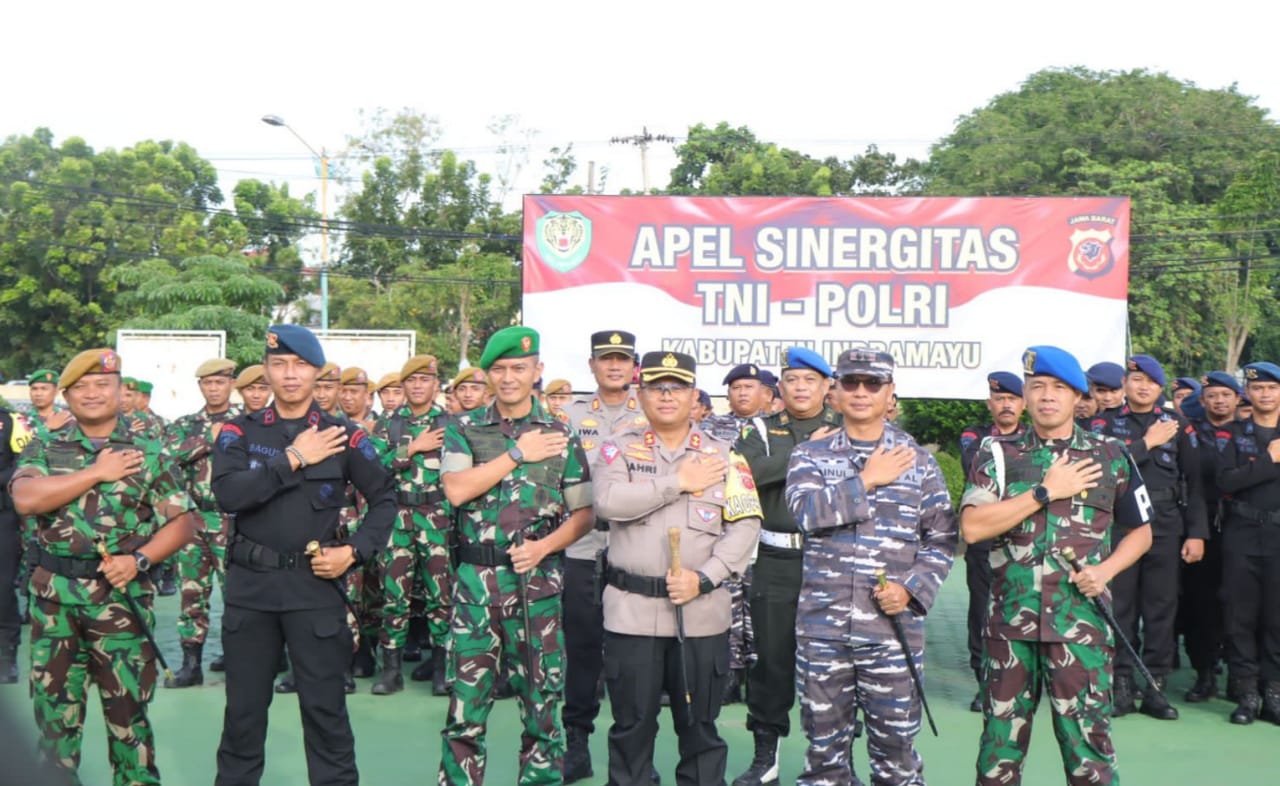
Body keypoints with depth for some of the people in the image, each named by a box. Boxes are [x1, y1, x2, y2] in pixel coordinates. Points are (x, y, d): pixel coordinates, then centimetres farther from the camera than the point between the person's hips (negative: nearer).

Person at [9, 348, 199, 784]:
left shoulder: (149, 453, 3)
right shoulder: (43, 449, 7)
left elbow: (183, 521, 1)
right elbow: (25, 499, -12)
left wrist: (138, 559, -14)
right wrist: (97, 473, -12)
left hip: (121, 597, -2)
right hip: (53, 597, 2)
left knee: (128, 707, 3)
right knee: (54, 708, 11)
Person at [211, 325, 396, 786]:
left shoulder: (343, 436, 1)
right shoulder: (240, 433, 3)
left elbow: (384, 500, 6)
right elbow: (227, 494, -14)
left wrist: (355, 552, -7)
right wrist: (292, 459, -15)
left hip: (317, 584, -1)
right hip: (249, 584, 1)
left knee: (325, 706, 5)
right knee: (244, 705, 13)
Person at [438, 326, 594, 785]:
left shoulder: (561, 436, 5)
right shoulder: (464, 429, 5)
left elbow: (583, 515, 6)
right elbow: (455, 490, -11)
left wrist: (543, 547, -10)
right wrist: (518, 454, -10)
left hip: (536, 580, 0)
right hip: (475, 579, 0)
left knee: (541, 703, 7)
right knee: (465, 706, 3)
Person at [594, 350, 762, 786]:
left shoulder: (723, 454, 4)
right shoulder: (620, 448, 3)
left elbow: (746, 525, -2)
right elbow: (608, 501, -16)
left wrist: (704, 578, -14)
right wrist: (679, 482, -14)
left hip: (702, 611, 1)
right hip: (631, 610, 0)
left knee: (700, 724, 12)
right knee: (631, 722, 11)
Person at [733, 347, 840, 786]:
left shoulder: (845, 431, 6)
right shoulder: (763, 432, 8)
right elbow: (749, 471, -12)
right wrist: (805, 451, -13)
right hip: (777, 563, 1)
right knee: (772, 658, 7)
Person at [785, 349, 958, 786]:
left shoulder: (918, 460, 7)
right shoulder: (809, 455, 6)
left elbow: (942, 539, 6)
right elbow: (807, 511, -14)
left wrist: (911, 589, -8)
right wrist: (866, 480, -11)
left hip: (894, 626, 0)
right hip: (822, 625, 0)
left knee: (895, 742, 6)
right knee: (824, 741, 10)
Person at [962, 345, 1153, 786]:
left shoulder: (1110, 456, 7)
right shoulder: (998, 453, 4)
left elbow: (1140, 531, 16)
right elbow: (972, 527, -10)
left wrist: (1106, 569, -3)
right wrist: (1046, 491, -11)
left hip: (1081, 622, 0)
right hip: (1010, 622, 1)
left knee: (1088, 745, 1)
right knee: (1000, 750, 10)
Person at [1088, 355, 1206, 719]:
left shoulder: (1177, 426, 10)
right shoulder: (1105, 423, 4)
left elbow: (1194, 483, 9)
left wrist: (1196, 533, 2)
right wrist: (1147, 443, -9)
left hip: (1165, 528, 2)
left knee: (1162, 607, 3)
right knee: (1120, 606, 1)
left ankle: (1155, 685, 11)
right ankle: (1122, 683, 10)